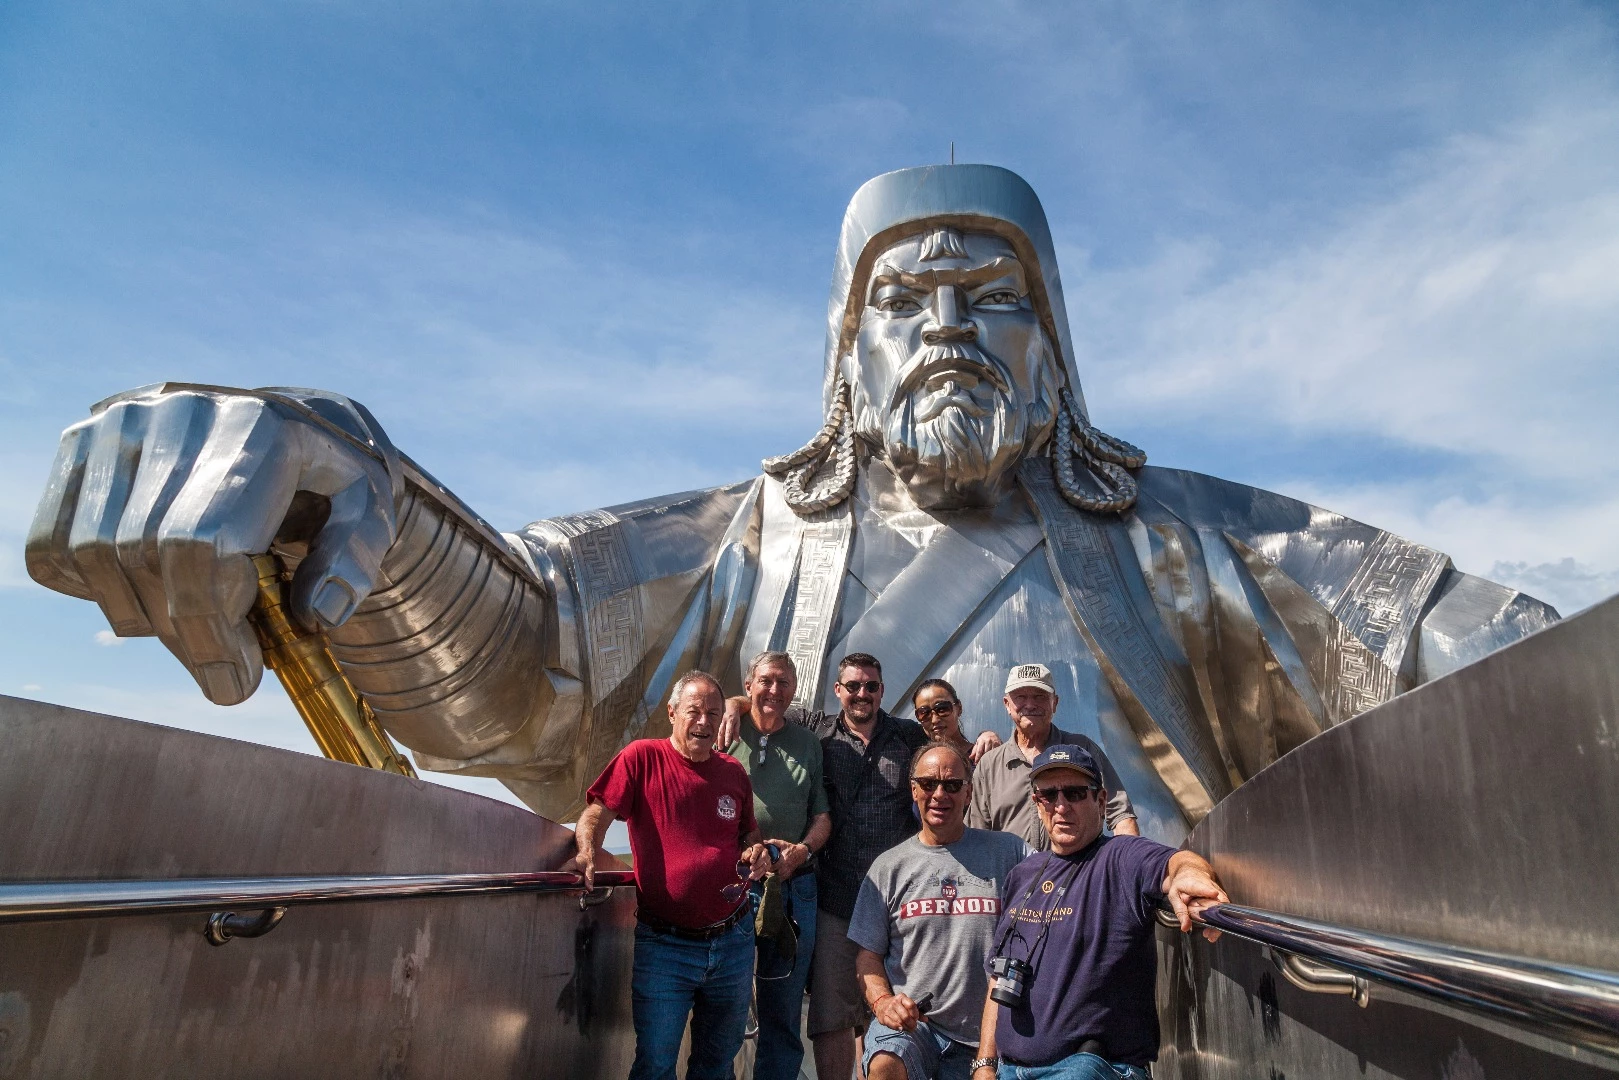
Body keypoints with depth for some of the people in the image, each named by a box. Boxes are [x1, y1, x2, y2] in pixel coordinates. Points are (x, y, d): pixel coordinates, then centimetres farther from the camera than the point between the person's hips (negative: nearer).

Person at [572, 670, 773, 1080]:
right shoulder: (641, 757, -7)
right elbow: (597, 813, -11)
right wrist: (587, 851, -31)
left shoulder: (734, 773, 5)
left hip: (732, 941, 4)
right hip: (665, 945, -4)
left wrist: (755, 851, -4)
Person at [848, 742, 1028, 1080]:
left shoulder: (1009, 853, 1)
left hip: (986, 1035, 0)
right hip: (908, 1021, 0)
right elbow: (868, 954, 7)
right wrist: (882, 1001, -13)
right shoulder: (889, 866, 5)